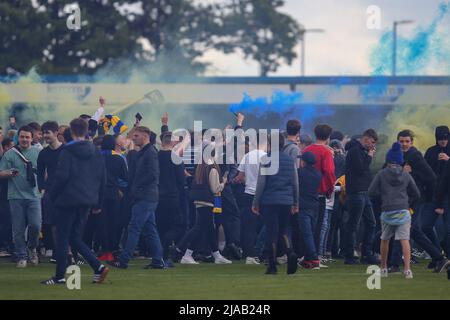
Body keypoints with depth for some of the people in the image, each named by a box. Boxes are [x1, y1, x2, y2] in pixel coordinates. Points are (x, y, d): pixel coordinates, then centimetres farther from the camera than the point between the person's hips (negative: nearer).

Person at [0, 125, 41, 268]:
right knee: (18, 230, 2)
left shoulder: (38, 153, 7)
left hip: (33, 196, 1)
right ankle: (22, 256, 13)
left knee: (35, 225, -10)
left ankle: (32, 248, 18)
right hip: (16, 196, -1)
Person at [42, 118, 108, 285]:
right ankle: (98, 267, -1)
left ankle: (59, 276, 4)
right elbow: (102, 179, 12)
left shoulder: (67, 152, -10)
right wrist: (98, 203, 18)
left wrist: (52, 195, -1)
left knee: (62, 238, 3)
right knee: (75, 238, 14)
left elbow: (61, 176, -15)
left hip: (68, 200, -6)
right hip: (87, 201, 6)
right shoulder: (96, 153, 9)